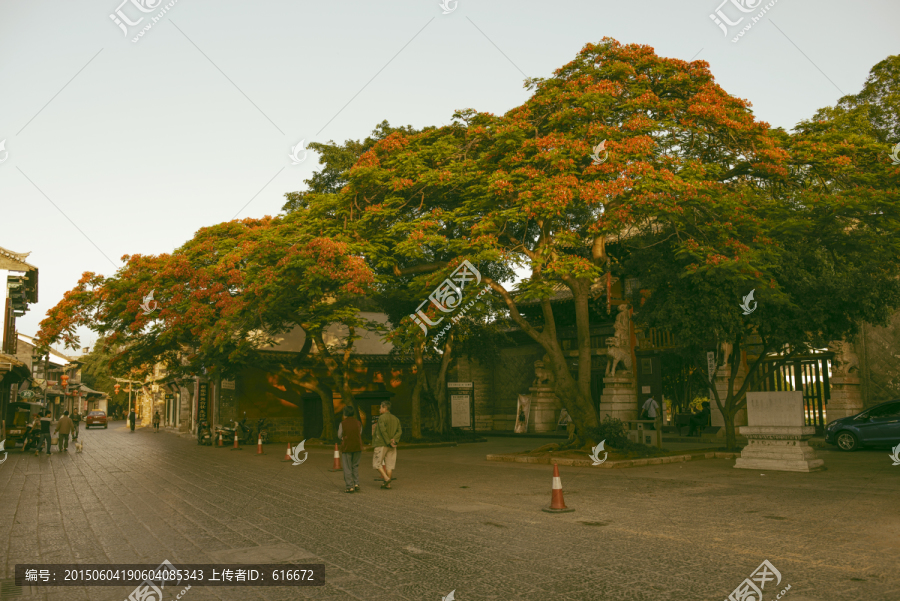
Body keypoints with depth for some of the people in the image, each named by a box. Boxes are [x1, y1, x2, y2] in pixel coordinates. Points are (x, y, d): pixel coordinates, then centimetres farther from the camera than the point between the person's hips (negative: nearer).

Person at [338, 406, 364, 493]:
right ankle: (356, 484, 6)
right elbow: (360, 434, 7)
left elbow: (340, 436, 0)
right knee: (355, 466, 17)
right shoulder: (358, 423, 0)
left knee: (347, 468, 5)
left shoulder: (343, 424, -10)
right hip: (357, 447, 3)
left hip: (346, 448, -3)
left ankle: (350, 487, 2)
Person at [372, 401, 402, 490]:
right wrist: (394, 439, -9)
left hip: (382, 444, -6)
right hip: (392, 446, 6)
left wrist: (389, 442, -16)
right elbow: (399, 431, 3)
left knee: (377, 463, 4)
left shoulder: (382, 418, -10)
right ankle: (388, 484, 7)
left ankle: (386, 478, -10)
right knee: (389, 464, 7)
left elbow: (383, 431, -19)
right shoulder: (395, 419, 12)